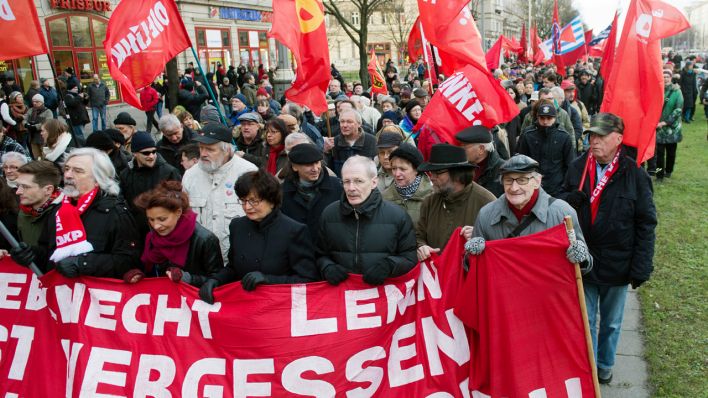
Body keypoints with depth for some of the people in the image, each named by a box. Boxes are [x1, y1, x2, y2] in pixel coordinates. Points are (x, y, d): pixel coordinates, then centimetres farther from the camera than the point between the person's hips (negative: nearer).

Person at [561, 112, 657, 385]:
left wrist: (640, 268, -10)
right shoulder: (577, 169, -3)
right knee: (585, 321, 11)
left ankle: (605, 365, 42)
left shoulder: (635, 175, -10)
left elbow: (646, 224, -7)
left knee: (611, 323, 19)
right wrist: (572, 198, -18)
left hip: (617, 265, -1)